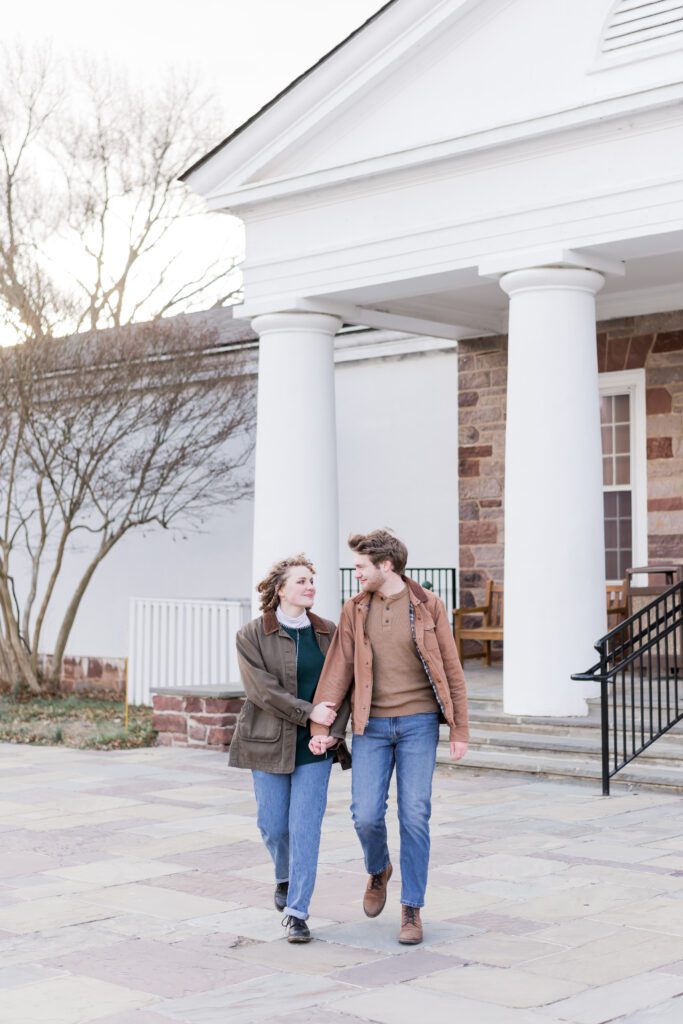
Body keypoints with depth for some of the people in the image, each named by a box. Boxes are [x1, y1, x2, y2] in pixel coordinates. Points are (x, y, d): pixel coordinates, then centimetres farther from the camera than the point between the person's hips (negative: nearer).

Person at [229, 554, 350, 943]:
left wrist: (334, 732, -11)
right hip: (270, 743, -1)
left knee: (305, 828, -5)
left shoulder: (328, 633, 5)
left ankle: (297, 911, 0)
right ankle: (285, 879, 39)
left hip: (315, 748, 1)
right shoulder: (252, 635, -3)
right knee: (273, 824, 8)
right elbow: (262, 689, -13)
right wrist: (309, 712, -17)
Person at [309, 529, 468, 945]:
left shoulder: (428, 605, -2)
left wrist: (460, 731, -2)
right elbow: (338, 669, 1)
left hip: (418, 723, -2)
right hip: (372, 725, 2)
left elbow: (451, 670, 0)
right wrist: (321, 725, -7)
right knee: (366, 815, -5)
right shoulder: (355, 610, 4)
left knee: (414, 817, -2)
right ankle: (379, 870, 28)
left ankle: (412, 909, 11)